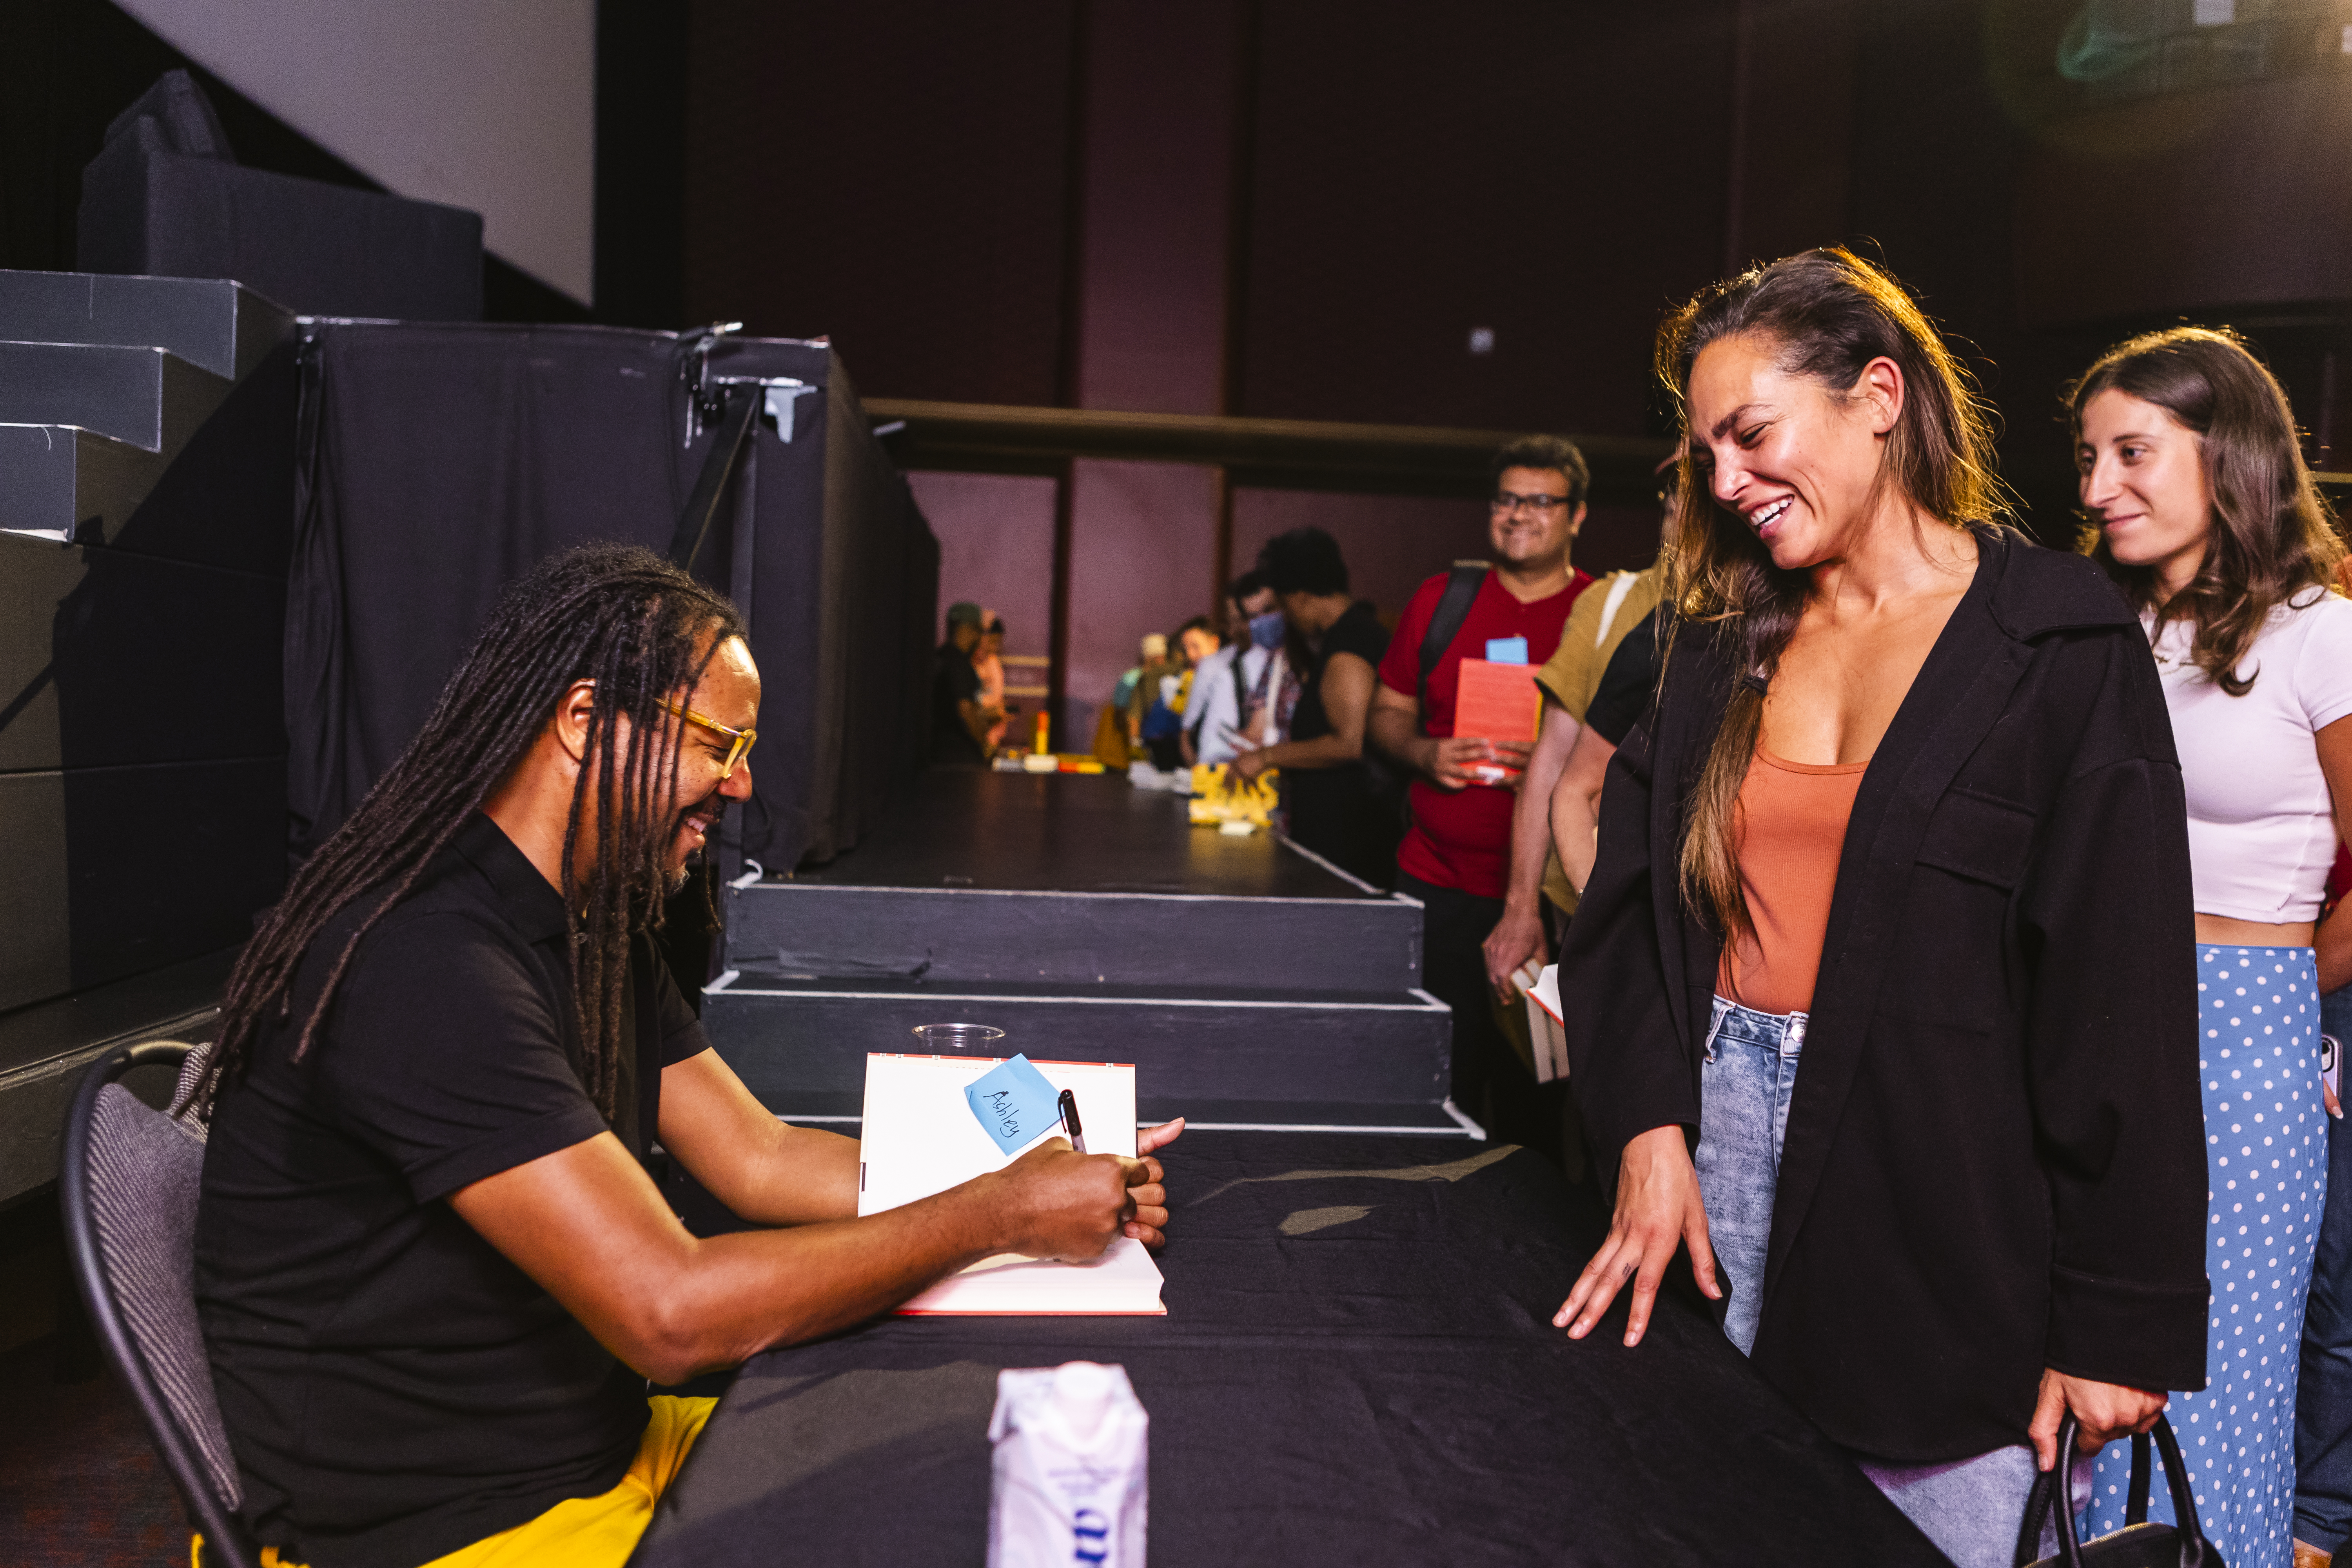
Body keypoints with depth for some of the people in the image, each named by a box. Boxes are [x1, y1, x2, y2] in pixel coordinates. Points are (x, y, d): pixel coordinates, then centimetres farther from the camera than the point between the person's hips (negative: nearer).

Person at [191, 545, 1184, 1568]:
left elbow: (764, 1159, 6)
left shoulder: (594, 931, 6)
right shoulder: (425, 963, -27)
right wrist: (1000, 1216, -21)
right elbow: (670, 1311, -30)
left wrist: (1052, 1182, -4)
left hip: (605, 1446, 9)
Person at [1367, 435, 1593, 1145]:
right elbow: (1387, 712, 15)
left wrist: (1551, 765, -18)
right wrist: (1427, 753, -5)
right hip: (1433, 882, 3)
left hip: (1545, 892, -3)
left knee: (1531, 1091, 2)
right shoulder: (1442, 599, 9)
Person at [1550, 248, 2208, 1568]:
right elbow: (1636, 900, 6)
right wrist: (1650, 1131, -8)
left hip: (1941, 1199, -4)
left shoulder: (2061, 642, -6)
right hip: (1723, 1132, 4)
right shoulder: (1729, 639, 8)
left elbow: (2124, 991, -8)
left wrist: (2117, 1315, -9)